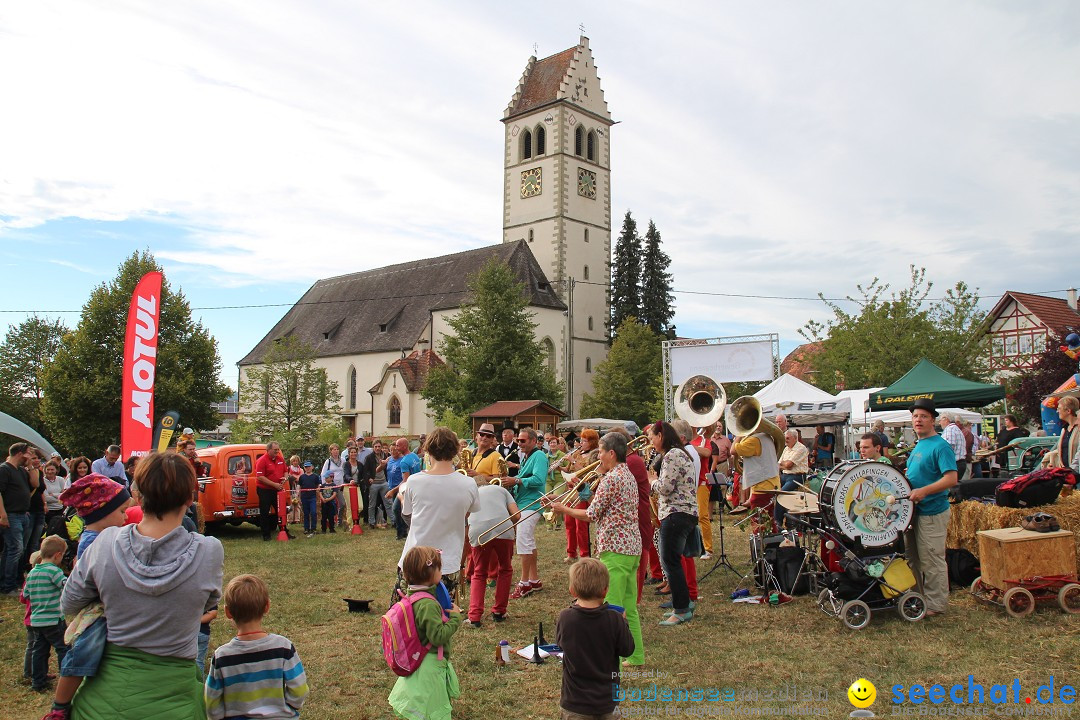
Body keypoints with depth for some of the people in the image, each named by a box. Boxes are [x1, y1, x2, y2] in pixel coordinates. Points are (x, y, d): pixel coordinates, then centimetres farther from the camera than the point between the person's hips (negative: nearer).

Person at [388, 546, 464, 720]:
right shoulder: (428, 604, -28)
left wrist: (446, 614, 7)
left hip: (417, 660, 10)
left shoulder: (413, 595, 1)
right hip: (431, 665, -10)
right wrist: (455, 617, -19)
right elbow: (438, 636, -29)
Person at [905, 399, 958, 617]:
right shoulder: (918, 446, 14)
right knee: (913, 559, 17)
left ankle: (935, 605, 10)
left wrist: (923, 491, -31)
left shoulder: (941, 446, -13)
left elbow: (951, 478, -23)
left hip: (932, 512, -9)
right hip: (914, 510, 9)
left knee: (932, 561, -1)